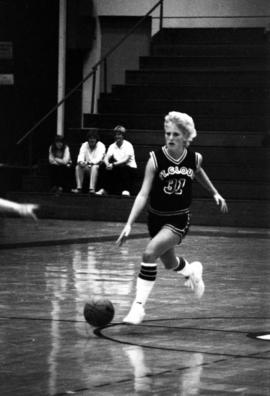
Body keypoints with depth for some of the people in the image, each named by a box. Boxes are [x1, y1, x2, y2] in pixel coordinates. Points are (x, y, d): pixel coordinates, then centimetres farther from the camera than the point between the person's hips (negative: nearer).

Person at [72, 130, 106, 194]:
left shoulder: (101, 146, -8)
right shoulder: (84, 145, 6)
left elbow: (99, 158, -21)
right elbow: (81, 156, -5)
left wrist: (89, 162, -38)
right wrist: (80, 162, -31)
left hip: (96, 165, -4)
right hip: (86, 167, 4)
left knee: (94, 167, -38)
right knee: (78, 167, -25)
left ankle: (92, 188, -41)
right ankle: (79, 188, -26)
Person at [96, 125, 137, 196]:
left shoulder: (128, 145, -11)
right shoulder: (112, 146, 5)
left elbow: (126, 159, -24)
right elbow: (106, 158, -6)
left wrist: (113, 164, -34)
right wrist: (107, 164, -30)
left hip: (130, 168, -5)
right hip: (118, 168, 5)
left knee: (123, 167, -36)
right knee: (105, 168, -19)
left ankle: (126, 190, -32)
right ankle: (104, 189, -11)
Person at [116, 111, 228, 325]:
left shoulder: (195, 158, -11)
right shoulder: (156, 159, -17)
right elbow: (143, 194, -20)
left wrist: (215, 193, 23)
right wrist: (129, 224, -28)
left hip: (179, 220, -2)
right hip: (156, 217, 2)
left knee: (150, 253, -25)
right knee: (169, 263, 22)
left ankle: (139, 305, -17)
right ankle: (192, 270, 59)